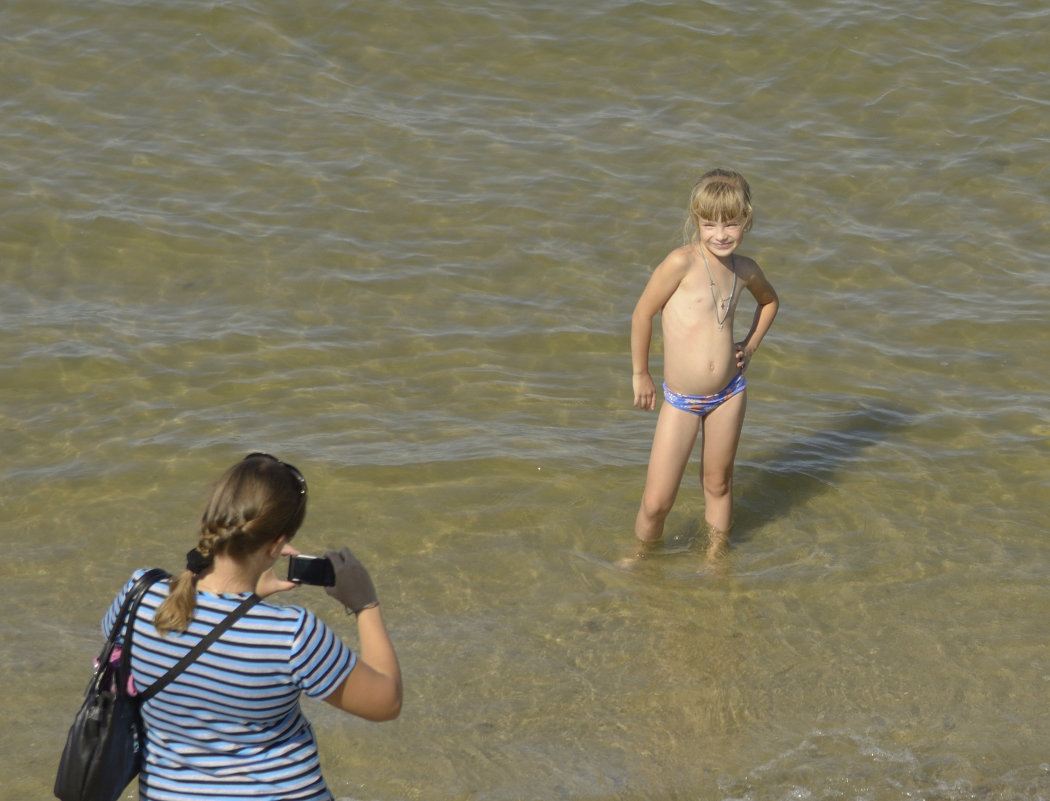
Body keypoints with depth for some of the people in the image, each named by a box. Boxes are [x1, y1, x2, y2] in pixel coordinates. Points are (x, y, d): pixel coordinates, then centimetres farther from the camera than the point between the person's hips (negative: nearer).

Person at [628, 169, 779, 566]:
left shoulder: (744, 269, 2)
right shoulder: (683, 262, -16)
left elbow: (769, 300, 26)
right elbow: (643, 313, -9)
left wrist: (751, 344, 12)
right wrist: (640, 374, -2)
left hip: (729, 394, 4)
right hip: (680, 400, -4)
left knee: (717, 484, 17)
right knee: (657, 501, -2)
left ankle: (716, 556, 36)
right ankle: (642, 557, 25)